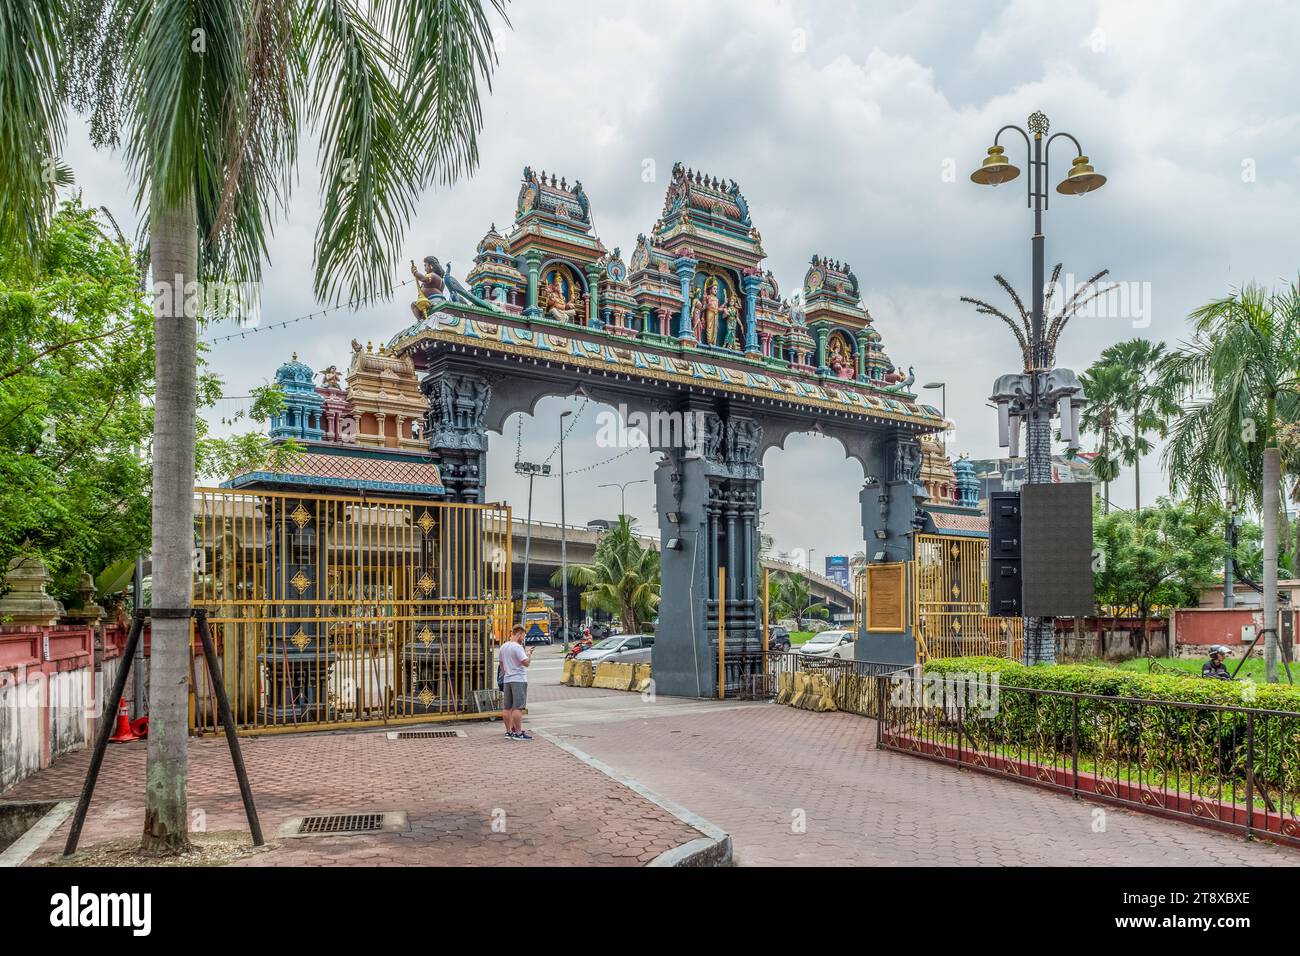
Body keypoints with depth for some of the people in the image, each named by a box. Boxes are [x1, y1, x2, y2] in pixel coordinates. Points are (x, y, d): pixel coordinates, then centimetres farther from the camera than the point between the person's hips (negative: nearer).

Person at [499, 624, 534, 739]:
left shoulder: (503, 647, 12)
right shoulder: (517, 647, -15)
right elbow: (526, 663, -21)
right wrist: (529, 654, -3)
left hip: (507, 680, 9)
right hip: (518, 680, -9)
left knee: (507, 707, 10)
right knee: (518, 707, -7)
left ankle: (509, 731, 15)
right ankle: (518, 733, -7)